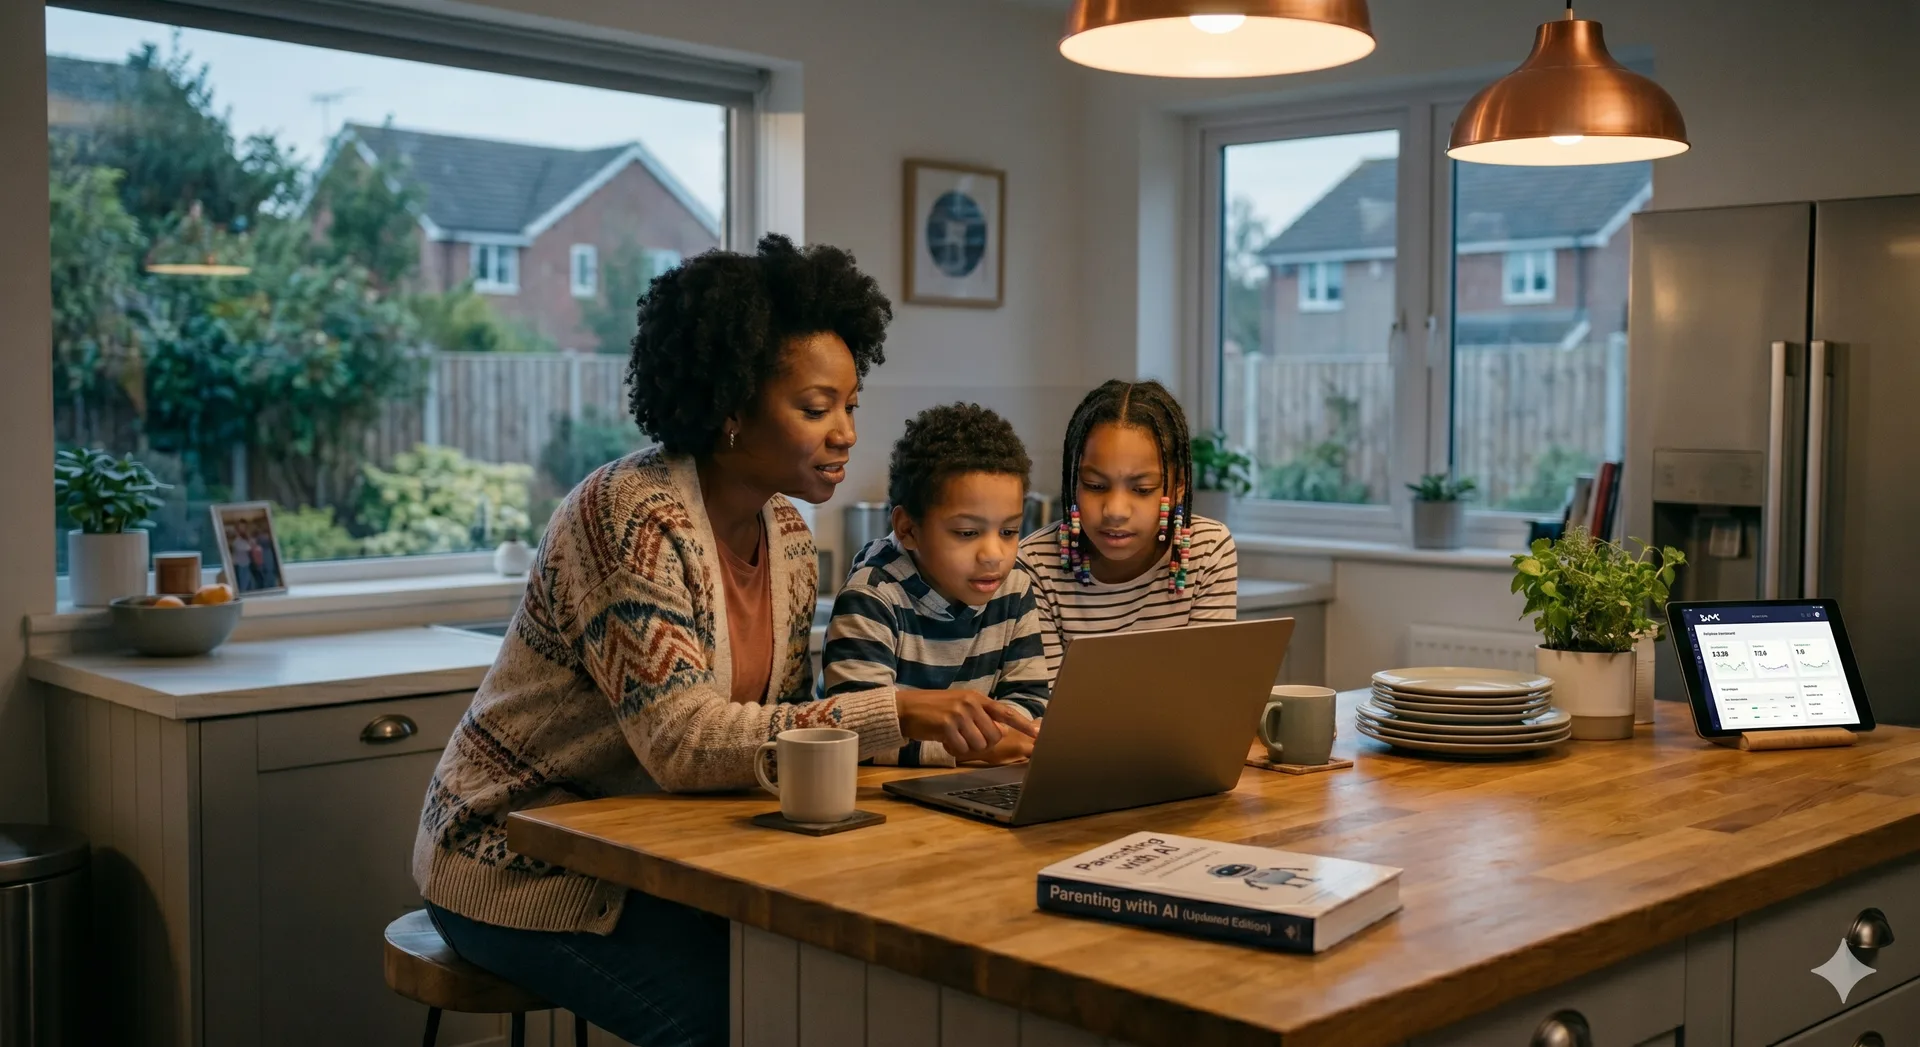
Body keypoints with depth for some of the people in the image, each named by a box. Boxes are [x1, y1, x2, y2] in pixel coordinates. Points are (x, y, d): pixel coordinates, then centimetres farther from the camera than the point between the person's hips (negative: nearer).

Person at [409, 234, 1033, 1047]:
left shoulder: (786, 532, 2)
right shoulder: (632, 516, -23)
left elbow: (785, 725, 2)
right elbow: (685, 742, -31)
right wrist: (896, 713, -36)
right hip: (527, 863, -6)